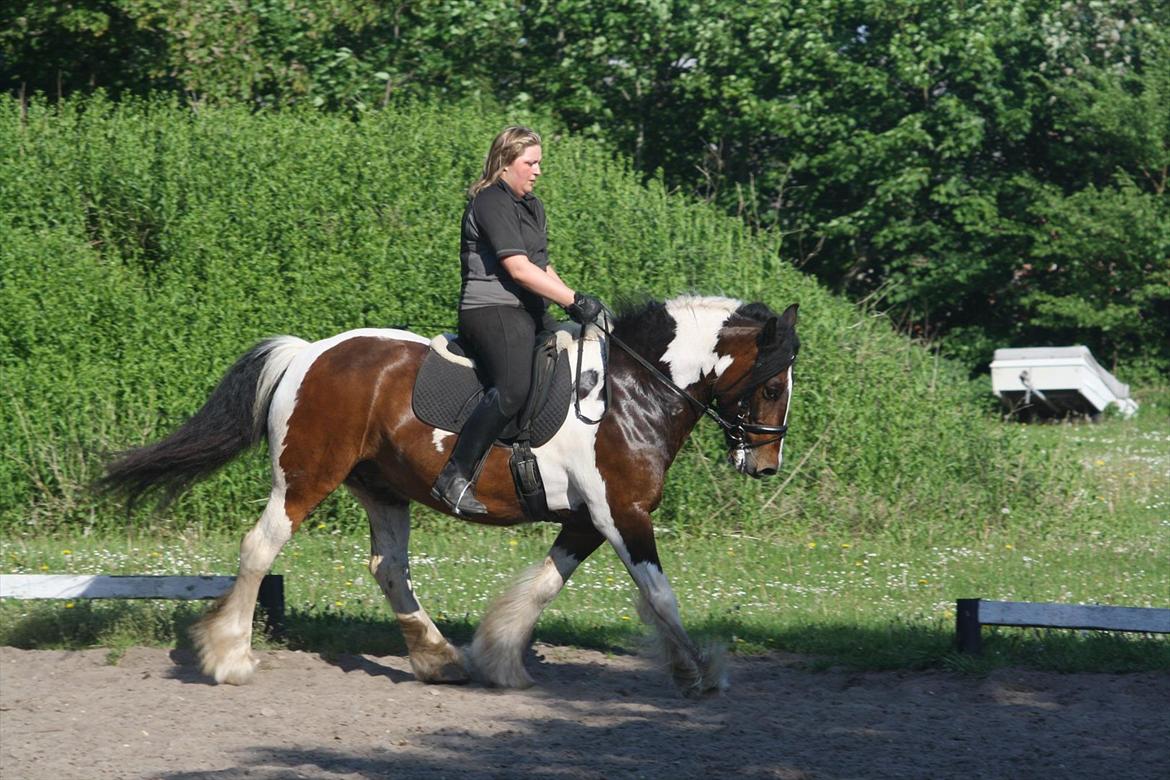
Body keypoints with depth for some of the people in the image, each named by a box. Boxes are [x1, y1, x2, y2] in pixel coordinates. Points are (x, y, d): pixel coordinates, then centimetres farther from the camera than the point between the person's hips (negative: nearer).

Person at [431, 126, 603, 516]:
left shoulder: (533, 206, 22)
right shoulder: (492, 203, -10)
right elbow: (518, 268, -18)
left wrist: (572, 302, 9)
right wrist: (574, 300, -18)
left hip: (530, 312, 11)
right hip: (492, 311, -11)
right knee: (512, 388, -30)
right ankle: (454, 478, -29)